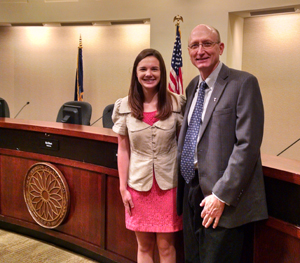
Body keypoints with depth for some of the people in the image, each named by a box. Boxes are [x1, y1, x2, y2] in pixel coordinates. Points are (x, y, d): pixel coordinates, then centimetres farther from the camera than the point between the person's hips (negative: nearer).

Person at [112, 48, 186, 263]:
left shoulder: (177, 103, -6)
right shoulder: (124, 107, -3)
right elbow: (123, 150, 2)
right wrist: (123, 187, 1)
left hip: (168, 184, -1)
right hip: (138, 184, 1)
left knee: (166, 245, 9)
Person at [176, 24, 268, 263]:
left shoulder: (243, 83, -10)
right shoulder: (193, 87, 12)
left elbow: (248, 144, -17)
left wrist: (222, 195, -19)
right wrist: (180, 186, 13)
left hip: (223, 198, -7)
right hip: (191, 190, 7)